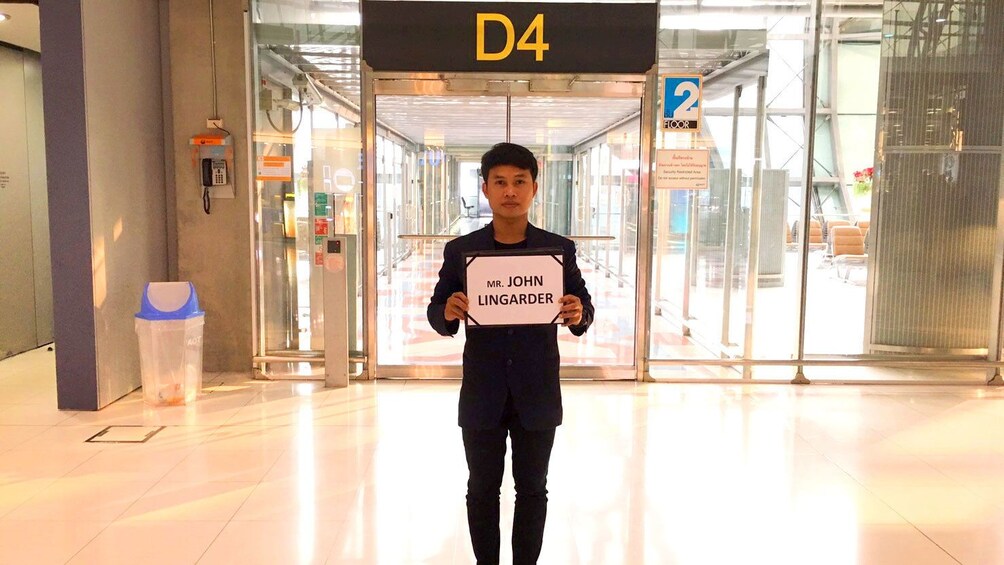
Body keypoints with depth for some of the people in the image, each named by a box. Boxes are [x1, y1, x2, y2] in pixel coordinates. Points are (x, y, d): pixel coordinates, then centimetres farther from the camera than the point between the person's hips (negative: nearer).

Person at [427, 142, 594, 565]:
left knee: (532, 489, 14)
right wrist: (448, 313, -22)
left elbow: (582, 307, 2)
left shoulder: (560, 249, -2)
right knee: (482, 489, 14)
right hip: (482, 395, 0)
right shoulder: (460, 250, -2)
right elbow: (436, 312, 2)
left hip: (537, 393, 0)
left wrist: (579, 315, -21)